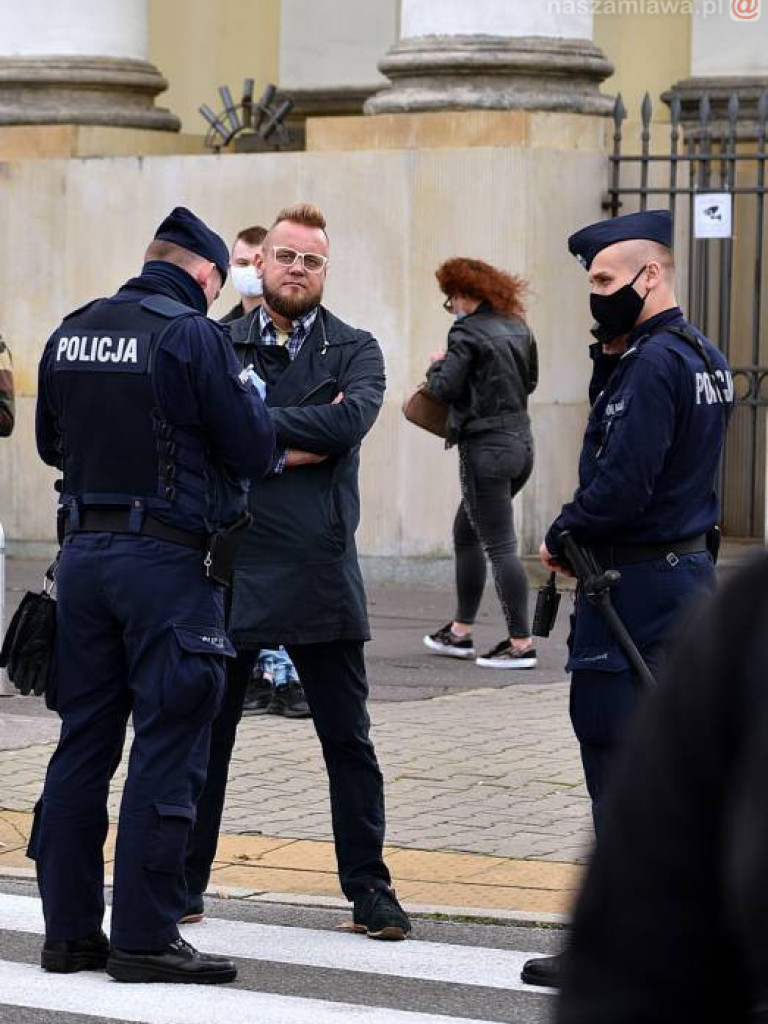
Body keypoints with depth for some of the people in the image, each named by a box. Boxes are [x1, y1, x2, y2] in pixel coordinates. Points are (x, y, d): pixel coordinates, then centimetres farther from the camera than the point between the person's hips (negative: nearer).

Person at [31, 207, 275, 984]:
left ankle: (70, 927, 15)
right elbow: (253, 453, -9)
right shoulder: (194, 336, -12)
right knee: (166, 750, -2)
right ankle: (144, 938, -2)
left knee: (83, 743, 11)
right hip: (169, 560, -6)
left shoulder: (71, 334, 8)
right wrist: (250, 399, 9)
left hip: (82, 553, 7)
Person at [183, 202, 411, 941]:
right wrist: (294, 446, -15)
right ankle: (185, 881, 19)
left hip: (320, 571, 0)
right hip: (229, 567, 0)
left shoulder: (354, 350, 5)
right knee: (205, 732, 8)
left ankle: (368, 886, 13)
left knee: (348, 740, 5)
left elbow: (353, 417, -15)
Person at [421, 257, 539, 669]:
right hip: (521, 441, 9)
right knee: (465, 532, 21)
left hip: (486, 448, -9)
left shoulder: (467, 333, -13)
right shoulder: (517, 327, 10)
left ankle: (520, 643, -7)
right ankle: (460, 632, 26)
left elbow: (446, 388, -17)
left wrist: (437, 365, 2)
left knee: (500, 546, -6)